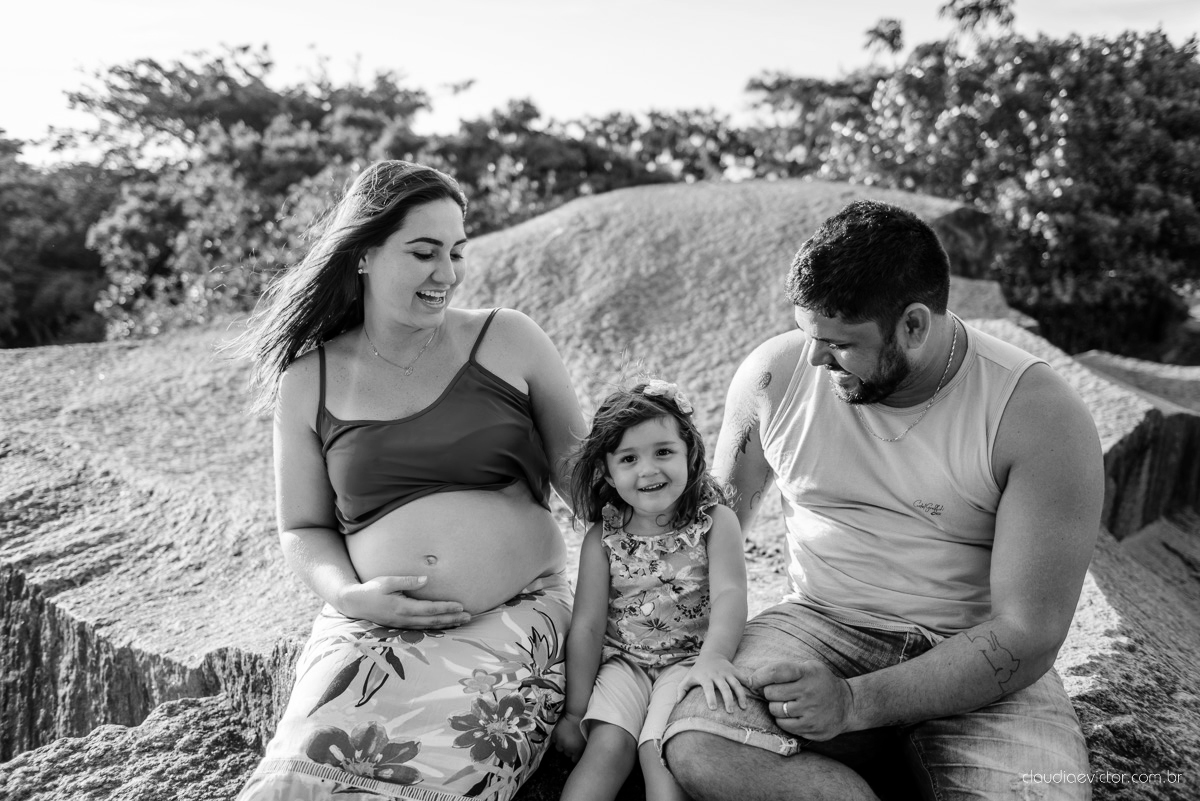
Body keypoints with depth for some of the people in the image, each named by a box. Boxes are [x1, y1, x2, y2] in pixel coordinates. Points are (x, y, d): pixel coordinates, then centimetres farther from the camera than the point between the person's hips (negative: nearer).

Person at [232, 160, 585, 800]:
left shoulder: (508, 341, 4)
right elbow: (302, 530, 13)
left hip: (515, 613, -1)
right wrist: (350, 596, -6)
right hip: (375, 622, 2)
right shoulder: (309, 381, 7)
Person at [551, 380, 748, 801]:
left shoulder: (714, 520, -5)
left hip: (690, 660, -1)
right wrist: (575, 710, -5)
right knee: (608, 744, -22)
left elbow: (729, 592, -19)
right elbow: (587, 624, -2)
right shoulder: (602, 537, -2)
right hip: (624, 662, 2)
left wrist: (713, 656, -38)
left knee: (660, 752, -23)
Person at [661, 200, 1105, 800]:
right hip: (820, 625, 3)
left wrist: (855, 702, -24)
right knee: (697, 750, -25)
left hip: (977, 659, -2)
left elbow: (1028, 634, -16)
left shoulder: (1040, 417, -14)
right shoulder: (775, 373, -5)